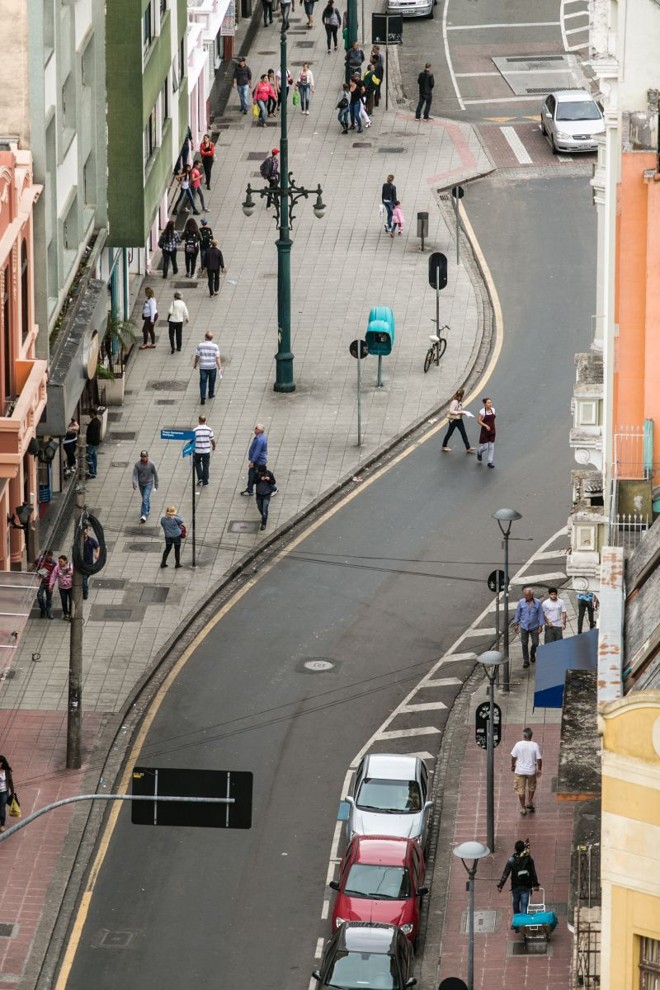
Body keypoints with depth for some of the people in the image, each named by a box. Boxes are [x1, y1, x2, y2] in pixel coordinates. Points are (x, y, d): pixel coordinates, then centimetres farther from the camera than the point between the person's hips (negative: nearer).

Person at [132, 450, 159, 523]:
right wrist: (134, 484, -27)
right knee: (145, 498, 20)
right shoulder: (137, 464, -11)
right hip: (141, 484, 3)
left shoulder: (151, 464, -13)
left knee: (145, 499, -15)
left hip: (149, 484, -3)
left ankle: (144, 515, -18)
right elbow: (135, 474, -13)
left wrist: (156, 485, 4)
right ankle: (148, 510, 44)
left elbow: (155, 474, -2)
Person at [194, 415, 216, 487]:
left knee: (197, 463, 23)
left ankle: (200, 478, 13)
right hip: (206, 451, 1)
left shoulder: (196, 430, -12)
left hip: (197, 451, -1)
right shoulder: (209, 429, -8)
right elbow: (212, 440, -3)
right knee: (205, 465, 9)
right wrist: (214, 446, 18)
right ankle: (205, 482, 11)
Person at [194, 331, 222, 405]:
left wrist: (195, 364, 15)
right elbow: (217, 358, -14)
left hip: (203, 367, 0)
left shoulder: (200, 346, -11)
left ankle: (203, 397, -7)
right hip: (212, 367, 0)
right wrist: (220, 368, -9)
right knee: (211, 381, 21)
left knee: (203, 382, 4)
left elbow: (197, 356, -2)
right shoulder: (215, 347, -13)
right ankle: (211, 394, 38)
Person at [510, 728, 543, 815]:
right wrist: (539, 769, 6)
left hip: (520, 771, -1)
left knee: (521, 790, 11)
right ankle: (529, 803, 37)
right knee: (531, 787, 28)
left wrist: (513, 766, 15)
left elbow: (513, 757, -4)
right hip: (531, 771, 1)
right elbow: (539, 759, -10)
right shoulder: (535, 745, -14)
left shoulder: (518, 745, -14)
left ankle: (523, 808, 17)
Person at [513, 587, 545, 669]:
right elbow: (518, 613, 4)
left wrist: (540, 626, -6)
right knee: (524, 644, 1)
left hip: (534, 627, -1)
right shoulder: (521, 602, -5)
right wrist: (516, 624, 5)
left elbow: (540, 614, -3)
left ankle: (532, 655, 35)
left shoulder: (537, 603, -8)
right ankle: (526, 661, 12)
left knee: (535, 643, 5)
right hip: (524, 627, 1)